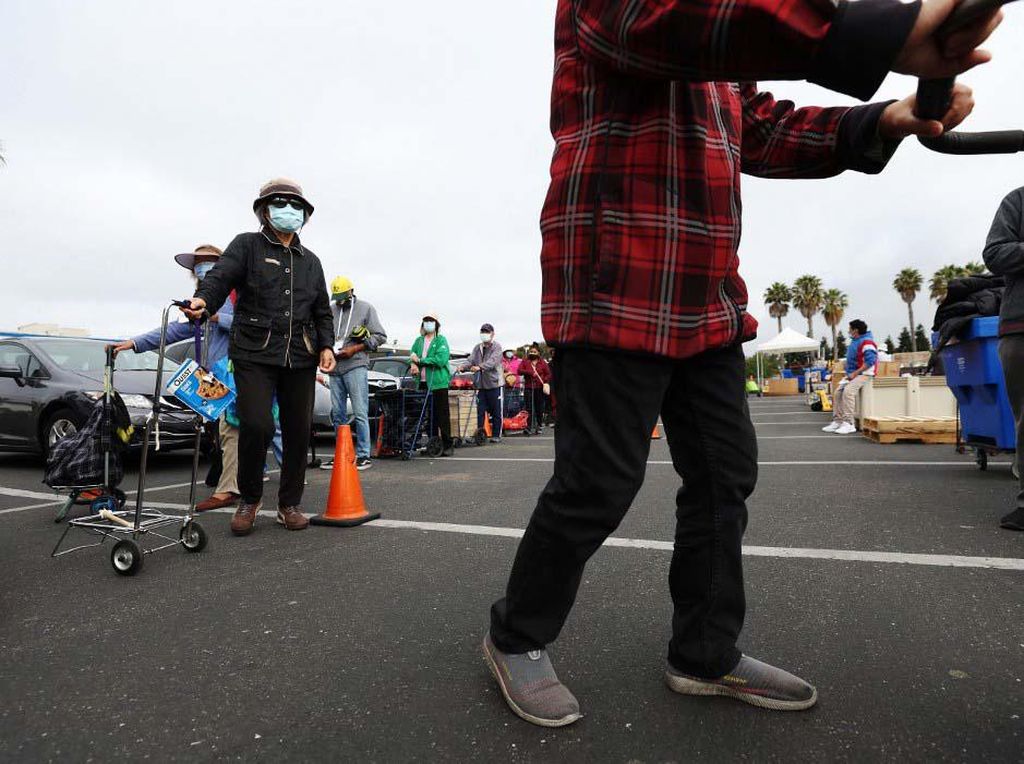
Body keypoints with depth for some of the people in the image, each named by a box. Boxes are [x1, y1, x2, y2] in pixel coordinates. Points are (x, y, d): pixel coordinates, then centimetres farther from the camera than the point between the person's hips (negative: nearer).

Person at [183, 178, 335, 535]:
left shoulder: (310, 261, 20)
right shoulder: (247, 245, 7)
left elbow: (322, 311, 21)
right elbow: (220, 276, -11)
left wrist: (326, 346, 6)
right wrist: (204, 299, -33)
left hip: (300, 358, 4)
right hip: (254, 355, -4)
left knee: (298, 431, 4)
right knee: (256, 426, -15)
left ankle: (289, 504, 19)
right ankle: (250, 498, 10)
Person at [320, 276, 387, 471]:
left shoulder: (365, 308, 5)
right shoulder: (330, 310, 16)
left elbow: (380, 336, 1)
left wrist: (355, 349, -8)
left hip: (355, 366, -5)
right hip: (335, 368, 5)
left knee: (360, 413, -8)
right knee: (337, 414, 8)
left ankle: (363, 455, -3)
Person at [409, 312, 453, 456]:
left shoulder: (441, 340, -1)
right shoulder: (419, 341, 17)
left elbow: (441, 360, -14)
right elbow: (412, 356, 13)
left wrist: (419, 360, -12)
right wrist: (413, 364, -11)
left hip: (438, 382, -5)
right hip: (423, 383, 5)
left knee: (442, 415, -3)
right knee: (429, 415, 9)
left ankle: (448, 445, 1)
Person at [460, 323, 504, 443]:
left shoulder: (496, 347, -3)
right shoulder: (477, 348, 15)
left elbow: (492, 361, -20)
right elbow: (471, 360, 3)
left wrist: (480, 367, -36)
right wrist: (463, 367, -19)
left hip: (494, 383, -4)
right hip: (480, 384, 5)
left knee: (496, 411, 3)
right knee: (480, 410, 4)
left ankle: (496, 435, 11)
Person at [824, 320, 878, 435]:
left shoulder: (866, 342, -15)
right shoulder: (854, 341, 16)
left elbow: (870, 362, -24)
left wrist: (855, 373, -21)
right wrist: (849, 373, 10)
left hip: (864, 374, -10)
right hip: (853, 374, 10)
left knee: (848, 391, -27)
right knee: (838, 392, 2)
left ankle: (849, 424, -27)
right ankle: (837, 421, 4)